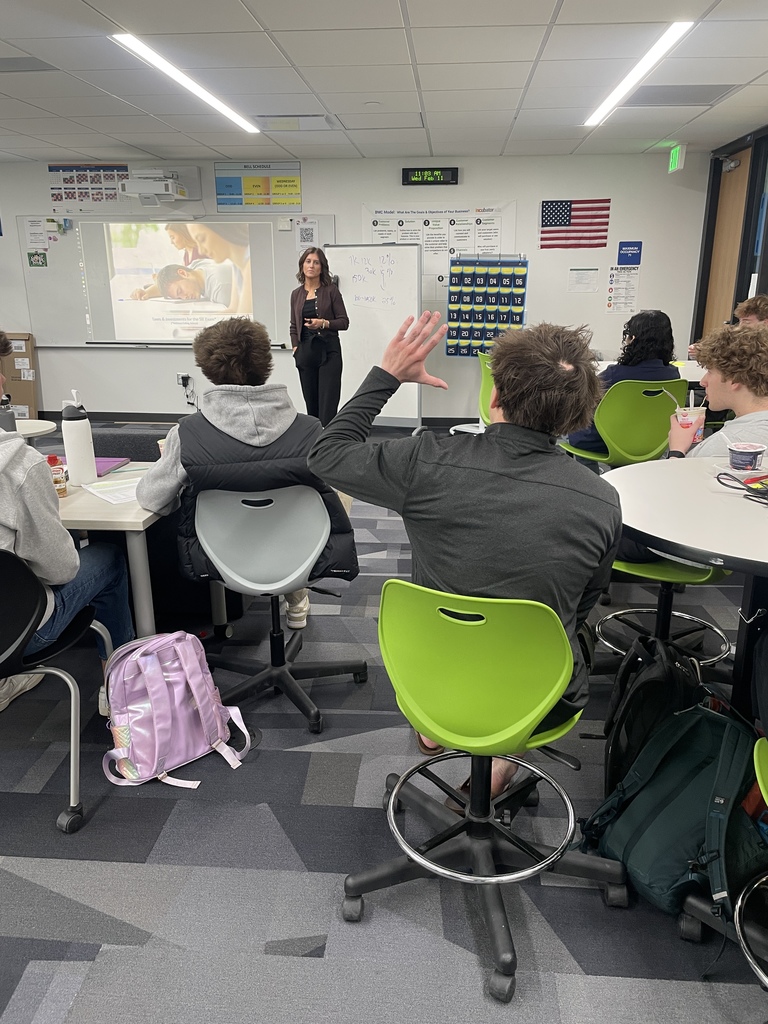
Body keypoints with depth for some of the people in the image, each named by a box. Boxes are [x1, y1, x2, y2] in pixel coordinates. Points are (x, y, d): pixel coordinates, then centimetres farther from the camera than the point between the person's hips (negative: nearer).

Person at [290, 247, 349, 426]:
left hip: (328, 351, -4)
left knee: (328, 404, -8)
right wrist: (296, 348, 4)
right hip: (306, 352, 4)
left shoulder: (331, 290, -2)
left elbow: (344, 322, -4)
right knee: (311, 404, 8)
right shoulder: (296, 294, 10)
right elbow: (294, 326, 16)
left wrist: (323, 323, -19)